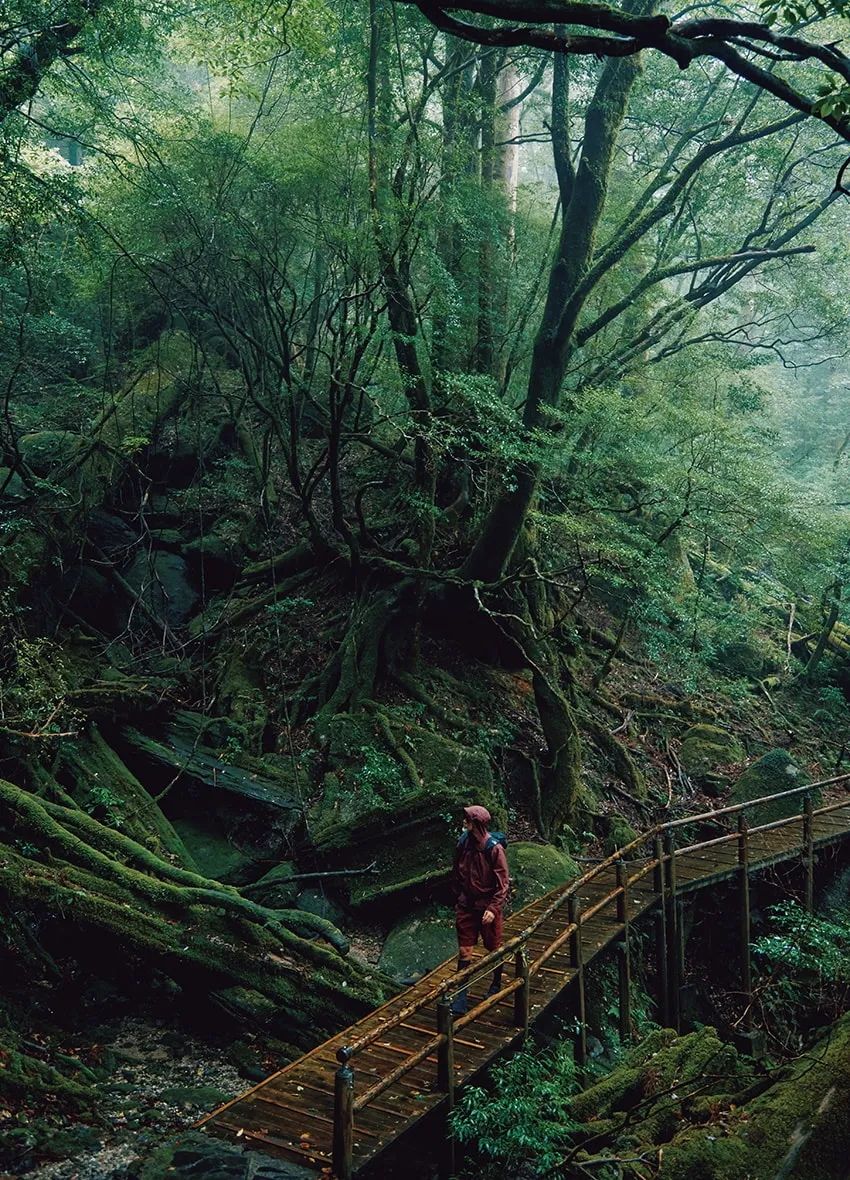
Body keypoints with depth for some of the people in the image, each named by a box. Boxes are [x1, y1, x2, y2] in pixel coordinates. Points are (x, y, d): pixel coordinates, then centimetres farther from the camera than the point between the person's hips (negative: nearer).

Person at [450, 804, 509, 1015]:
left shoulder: (494, 849, -18)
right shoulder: (463, 843, -3)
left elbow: (503, 883, -15)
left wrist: (493, 908, -21)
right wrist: (457, 899, 13)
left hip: (488, 907, -4)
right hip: (466, 906, 4)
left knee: (494, 949, 14)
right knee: (464, 952, 3)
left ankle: (496, 984, 36)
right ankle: (461, 995, 9)